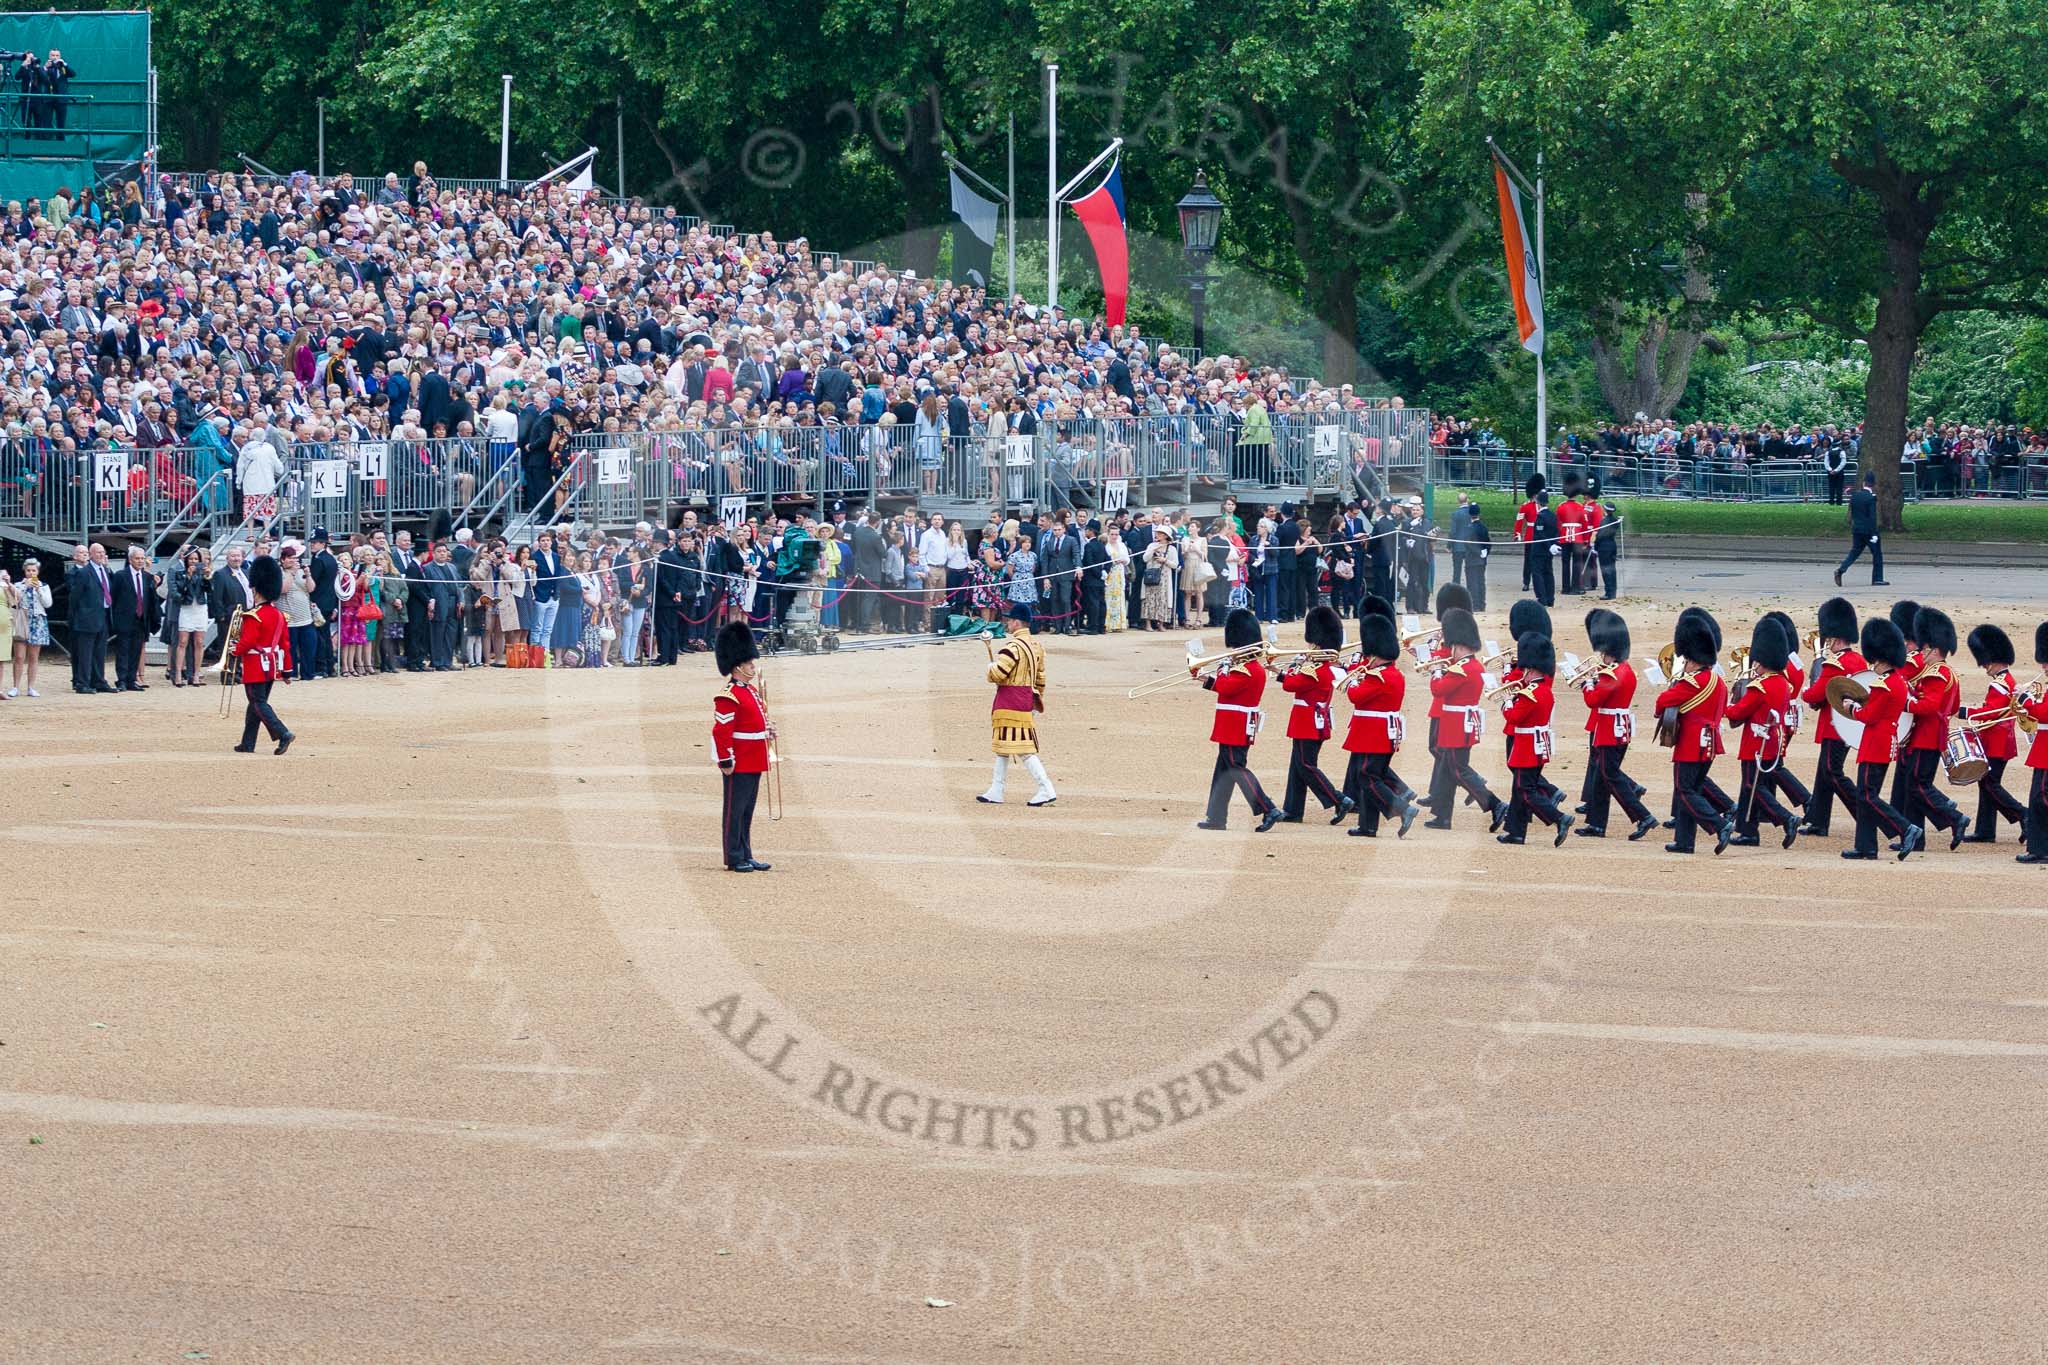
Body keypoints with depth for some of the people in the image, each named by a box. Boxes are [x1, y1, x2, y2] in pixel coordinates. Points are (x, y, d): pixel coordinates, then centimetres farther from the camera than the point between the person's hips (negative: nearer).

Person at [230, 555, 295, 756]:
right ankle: (248, 743, 20)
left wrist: (235, 651, 0)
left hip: (255, 667, -8)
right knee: (257, 703, 14)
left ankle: (282, 734, -21)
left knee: (259, 703, -5)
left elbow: (248, 641, -21)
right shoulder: (278, 615, 7)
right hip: (272, 667, 8)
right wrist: (287, 670, 16)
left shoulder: (253, 616, -17)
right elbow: (285, 644, 11)